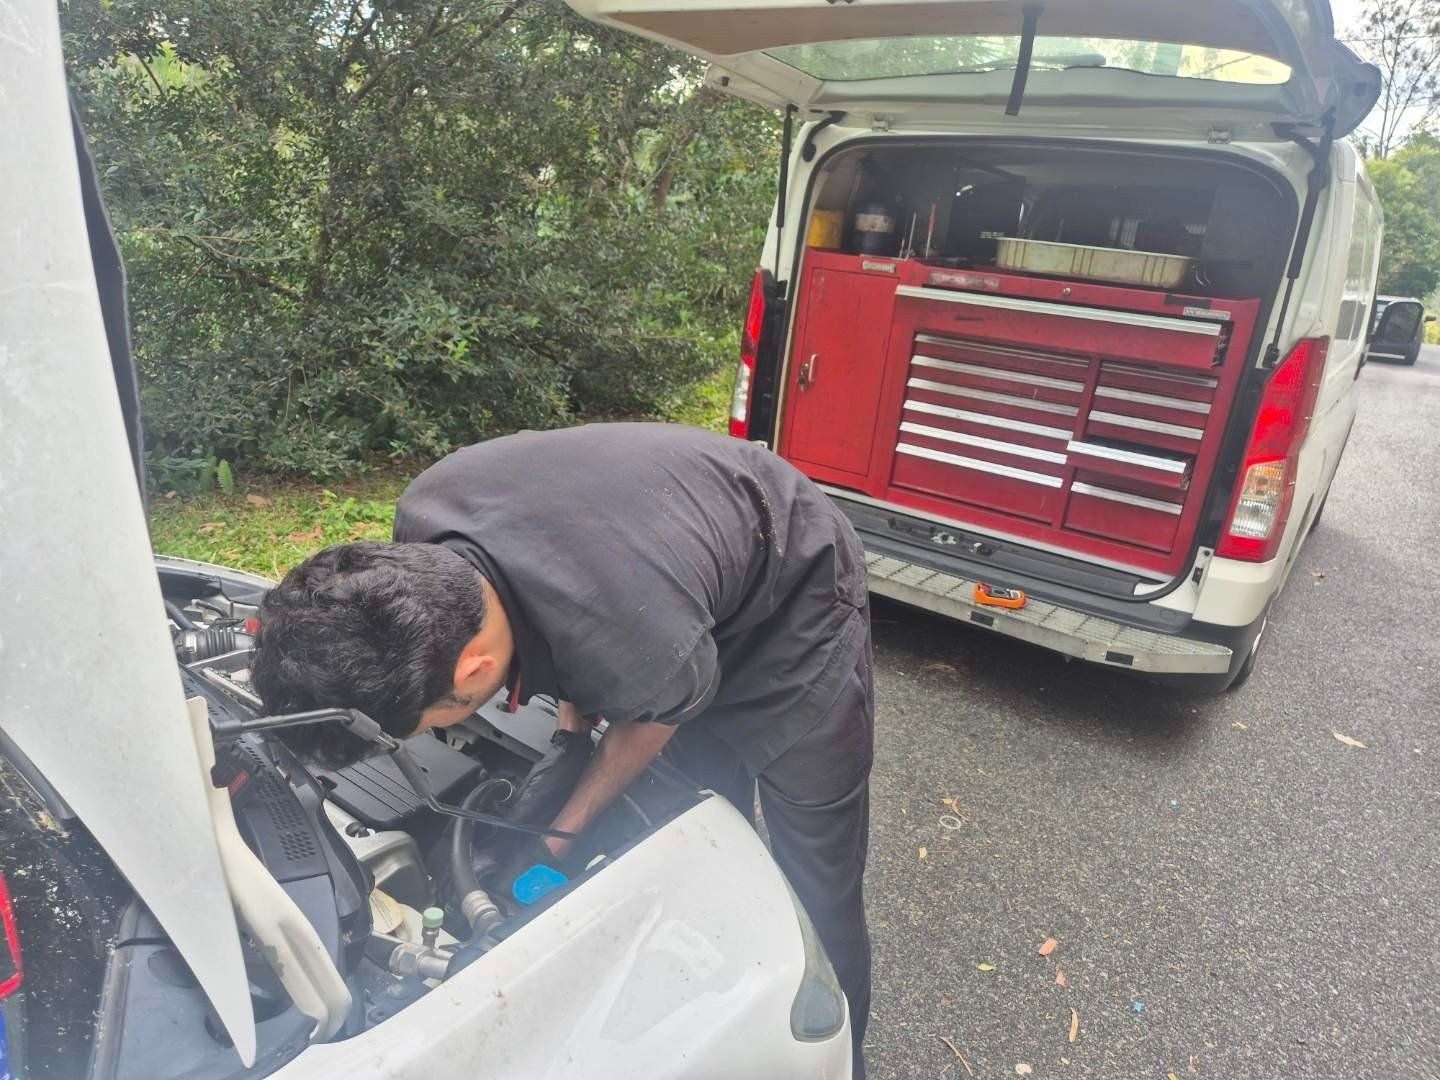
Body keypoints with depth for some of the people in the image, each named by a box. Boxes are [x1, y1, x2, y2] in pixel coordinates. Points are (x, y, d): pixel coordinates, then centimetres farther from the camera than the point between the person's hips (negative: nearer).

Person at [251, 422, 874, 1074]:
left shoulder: (639, 652, -44)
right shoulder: (418, 518, -23)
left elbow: (658, 715, -18)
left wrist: (567, 828, -9)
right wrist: (572, 712, -1)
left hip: (794, 610, -6)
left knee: (815, 885, 3)